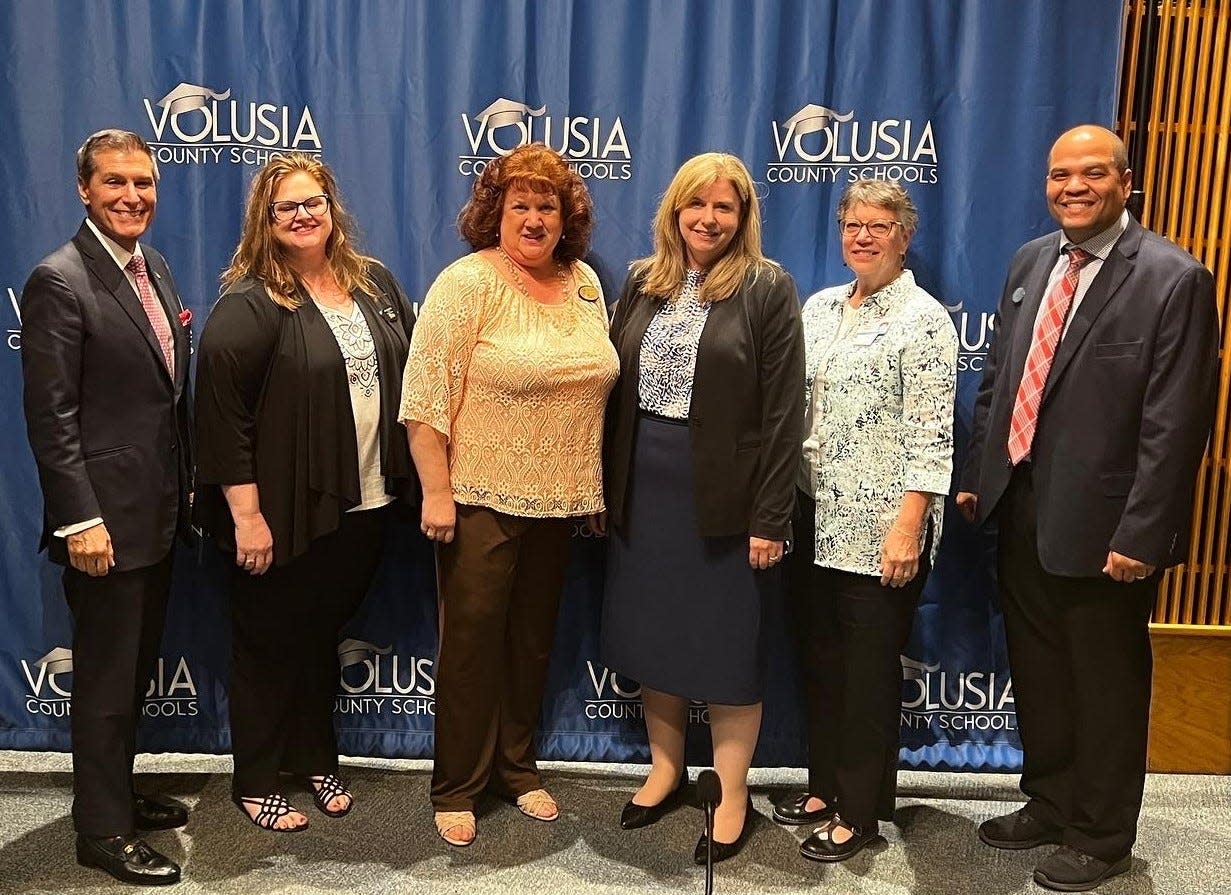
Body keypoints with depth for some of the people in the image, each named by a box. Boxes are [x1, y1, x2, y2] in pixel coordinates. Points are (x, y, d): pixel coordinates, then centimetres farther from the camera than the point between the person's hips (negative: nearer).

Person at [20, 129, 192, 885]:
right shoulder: (59, 282, -14)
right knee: (106, 679, 5)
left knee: (135, 671, 20)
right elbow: (50, 417, -18)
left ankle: (118, 793, 36)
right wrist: (80, 521, -20)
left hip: (160, 513, 8)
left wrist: (186, 485, 14)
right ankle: (103, 831, 20)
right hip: (107, 518, -8)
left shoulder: (156, 269, 10)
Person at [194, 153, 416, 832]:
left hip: (364, 504, 5)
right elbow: (221, 412, -16)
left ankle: (316, 761, 38)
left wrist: (408, 481, 10)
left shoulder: (375, 285, 6)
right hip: (284, 515, -5)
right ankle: (257, 782, 28)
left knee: (322, 636, 20)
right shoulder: (248, 305, -12)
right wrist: (245, 514, -19)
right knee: (268, 646, 10)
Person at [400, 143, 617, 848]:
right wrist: (436, 492, -17)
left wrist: (594, 489, 13)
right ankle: (457, 787, 22)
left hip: (559, 501, 6)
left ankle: (516, 767, 34)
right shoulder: (467, 282, -10)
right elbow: (426, 393, -14)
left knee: (533, 638, 16)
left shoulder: (585, 283, 8)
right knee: (473, 639, 5)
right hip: (481, 498, -5)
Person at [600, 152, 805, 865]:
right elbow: (616, 387, 9)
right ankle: (666, 770, 35)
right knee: (653, 636, 15)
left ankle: (733, 797, 24)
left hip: (725, 497, -5)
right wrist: (607, 487, 4)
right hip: (645, 491, 5)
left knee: (727, 646, 7)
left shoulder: (769, 289, -7)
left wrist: (770, 519, -14)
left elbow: (783, 412, -10)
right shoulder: (643, 280, 8)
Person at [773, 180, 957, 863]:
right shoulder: (821, 306, 11)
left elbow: (932, 435, -13)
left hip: (878, 528, -6)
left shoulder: (922, 319, -9)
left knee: (870, 667, 5)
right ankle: (825, 784, 33)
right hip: (814, 518, 7)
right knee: (818, 655, 15)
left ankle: (861, 811, 21)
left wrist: (907, 527, -18)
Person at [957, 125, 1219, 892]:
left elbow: (1175, 424, -16)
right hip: (1022, 510, 6)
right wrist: (976, 475, 10)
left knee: (1105, 688, 11)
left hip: (1100, 522, -6)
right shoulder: (1031, 261, 8)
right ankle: (1048, 805, 40)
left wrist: (1141, 534, -18)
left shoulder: (1173, 279, -12)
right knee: (1038, 676, 20)